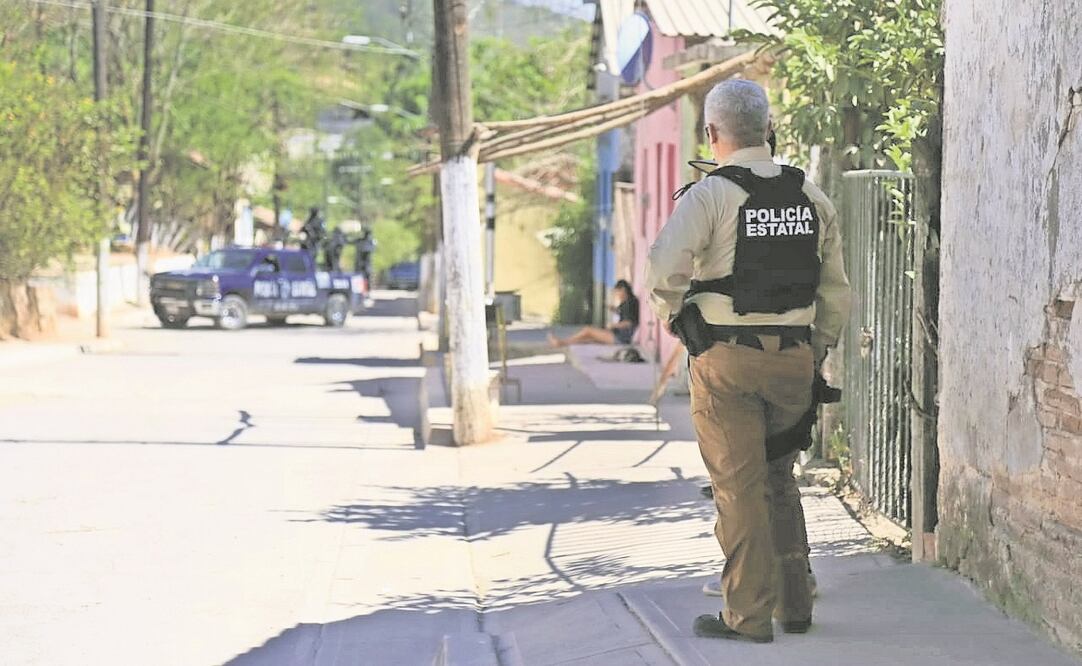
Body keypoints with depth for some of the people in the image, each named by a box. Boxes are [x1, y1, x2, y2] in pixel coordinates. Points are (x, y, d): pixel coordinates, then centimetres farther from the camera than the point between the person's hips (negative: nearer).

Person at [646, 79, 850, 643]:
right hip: (794, 358, 5)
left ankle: (749, 614, 4)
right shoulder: (810, 196, 8)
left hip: (727, 361, -5)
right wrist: (816, 355, 20)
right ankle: (794, 603, 21)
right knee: (779, 479, 19)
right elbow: (835, 290, 11)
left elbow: (663, 271, -20)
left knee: (739, 486, 1)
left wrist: (668, 311, 1)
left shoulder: (710, 195, -10)